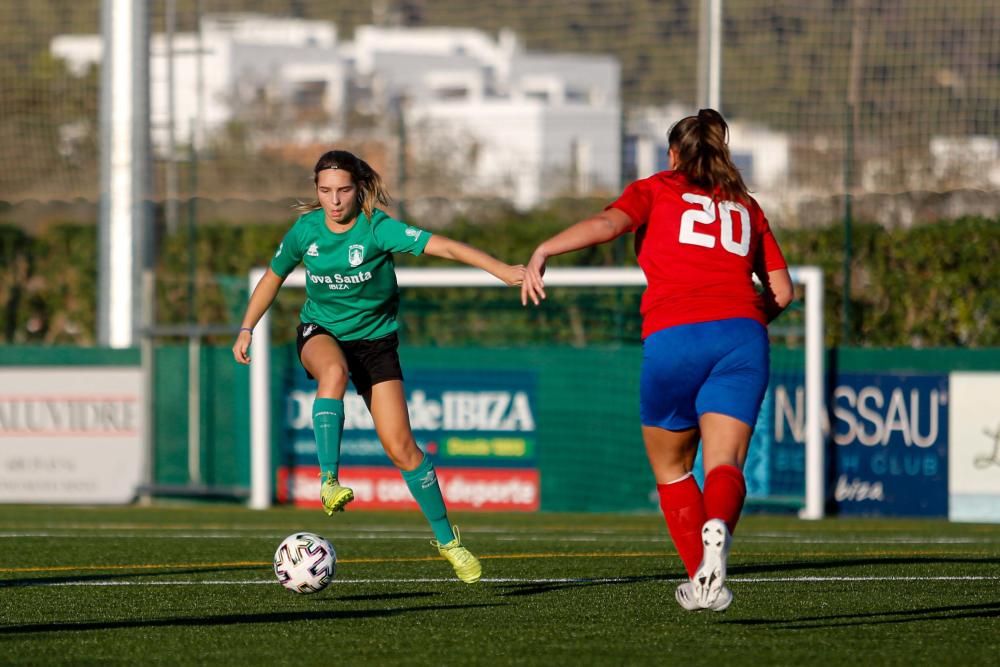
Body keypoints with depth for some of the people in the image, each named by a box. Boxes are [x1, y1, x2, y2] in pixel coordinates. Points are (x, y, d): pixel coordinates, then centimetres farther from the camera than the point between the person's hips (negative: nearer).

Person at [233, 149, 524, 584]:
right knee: (334, 371, -39)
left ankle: (446, 538, 8)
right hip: (320, 333, 1)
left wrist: (501, 270, -43)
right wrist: (246, 329, 9)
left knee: (400, 446, -8)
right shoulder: (306, 231, -9)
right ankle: (329, 480, -40)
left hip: (375, 337, -1)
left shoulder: (377, 229, -20)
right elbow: (273, 277, 11)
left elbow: (441, 246, -32)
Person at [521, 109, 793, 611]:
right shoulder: (746, 207, 25)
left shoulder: (657, 189, 17)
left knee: (671, 469, 16)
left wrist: (542, 252, -12)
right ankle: (716, 527, -43)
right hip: (741, 333, 2)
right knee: (723, 466, -10)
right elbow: (781, 291, 21)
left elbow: (607, 223, -5)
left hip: (672, 334, -2)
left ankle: (700, 580, 7)